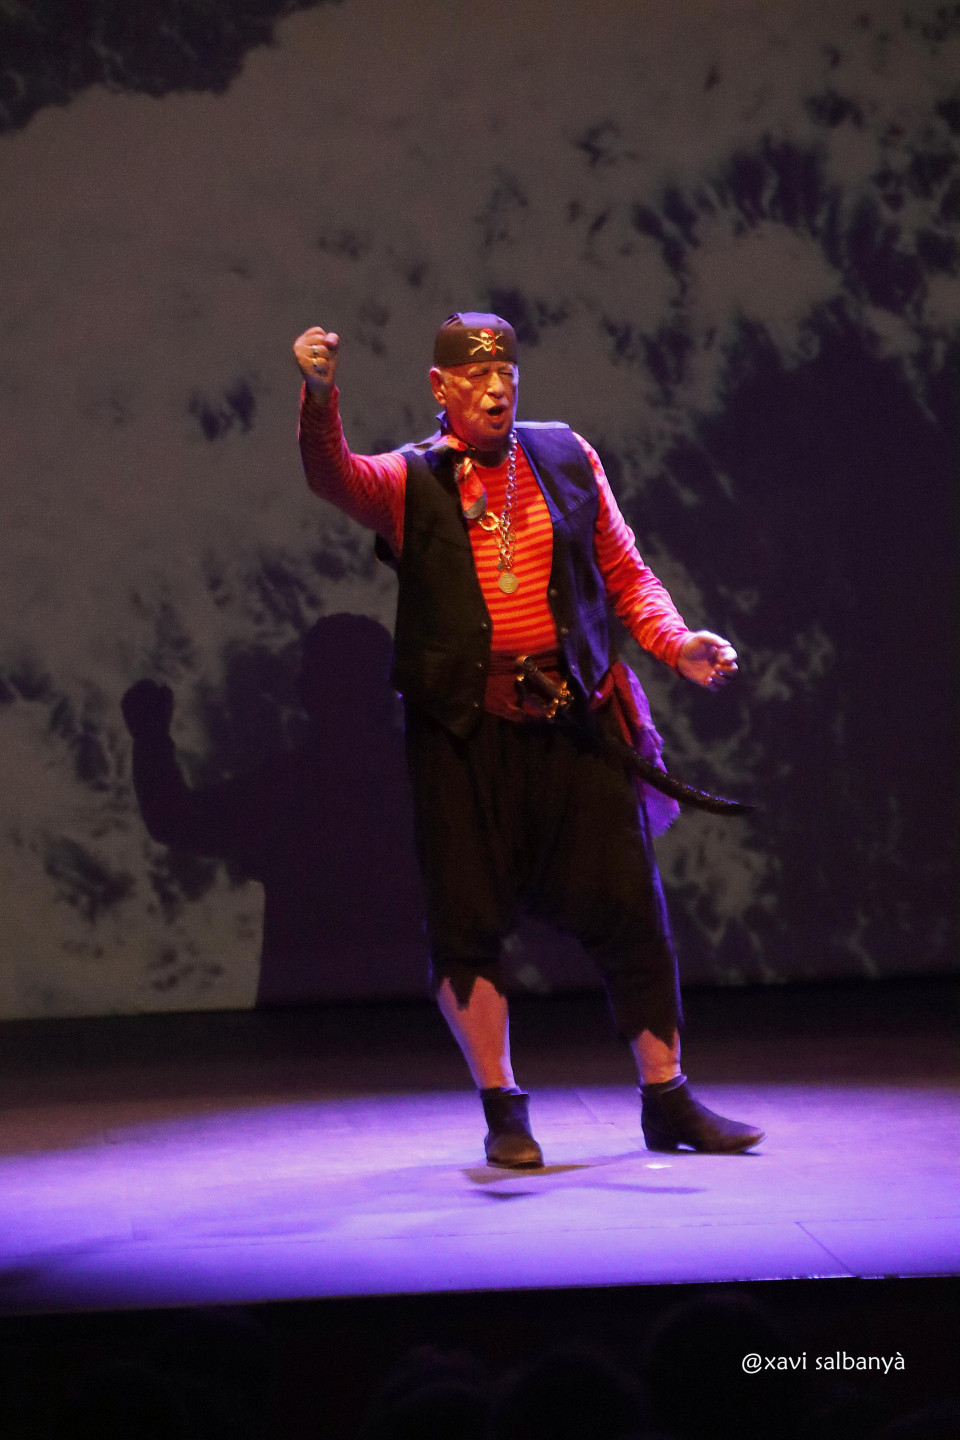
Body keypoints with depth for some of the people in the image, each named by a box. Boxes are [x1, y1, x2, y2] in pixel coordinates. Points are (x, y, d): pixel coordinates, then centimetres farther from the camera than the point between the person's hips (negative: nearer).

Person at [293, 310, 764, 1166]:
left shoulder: (565, 457, 13)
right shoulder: (409, 484, 6)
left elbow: (624, 572, 15)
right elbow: (333, 477, -15)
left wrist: (678, 643, -1)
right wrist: (320, 396, -33)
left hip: (577, 718, 2)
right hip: (464, 732, -1)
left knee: (629, 905, 0)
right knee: (468, 918, 0)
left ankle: (667, 1101, 11)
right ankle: (504, 1113, 13)